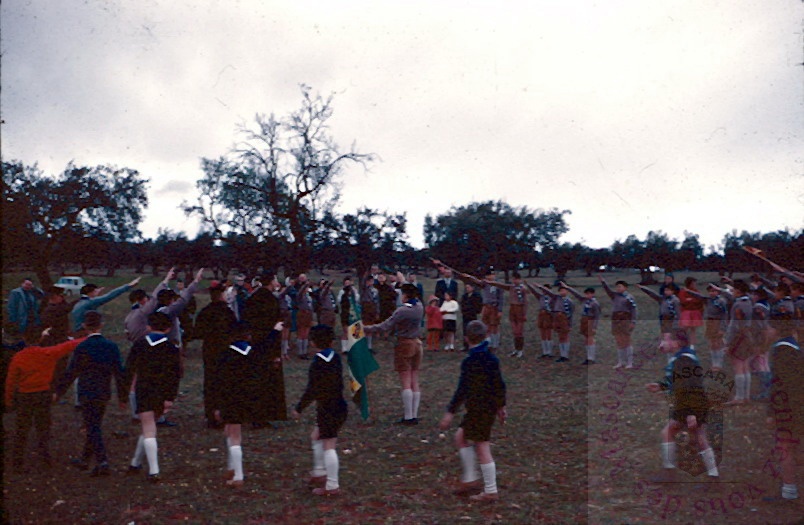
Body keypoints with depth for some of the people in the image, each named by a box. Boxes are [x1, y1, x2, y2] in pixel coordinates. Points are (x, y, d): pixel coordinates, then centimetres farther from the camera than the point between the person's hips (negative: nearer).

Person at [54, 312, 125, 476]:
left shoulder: (82, 348, -14)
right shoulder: (111, 346, -2)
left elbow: (71, 374, -8)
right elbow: (119, 373, 0)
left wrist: (58, 393, 6)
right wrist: (122, 397, 7)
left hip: (88, 393, -5)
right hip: (104, 393, 5)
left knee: (93, 428, -2)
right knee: (94, 426, 18)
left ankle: (102, 463, -9)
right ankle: (85, 459, 33)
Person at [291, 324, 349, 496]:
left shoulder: (317, 364, -20)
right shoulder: (335, 357, 3)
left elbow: (311, 391, -18)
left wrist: (298, 408, -4)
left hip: (328, 410, -9)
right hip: (340, 406, 9)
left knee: (328, 446, -1)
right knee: (316, 437, 24)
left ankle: (332, 486, 4)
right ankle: (319, 473, 32)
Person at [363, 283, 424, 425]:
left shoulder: (402, 311, -20)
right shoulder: (419, 307, 1)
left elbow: (384, 327, -20)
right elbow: (416, 298, 24)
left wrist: (365, 328, -12)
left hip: (404, 345, -7)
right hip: (416, 344, 7)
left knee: (406, 384, -3)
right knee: (415, 383, 9)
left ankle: (408, 417, -1)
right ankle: (414, 416, 13)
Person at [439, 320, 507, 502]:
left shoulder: (470, 362, -18)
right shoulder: (492, 358, 5)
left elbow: (462, 391, -20)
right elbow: (500, 385, 12)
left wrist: (450, 412, -16)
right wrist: (501, 407, 23)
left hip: (478, 410, -9)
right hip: (490, 408, 9)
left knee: (482, 449, 0)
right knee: (460, 437, 20)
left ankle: (490, 492, 8)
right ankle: (469, 479, 22)